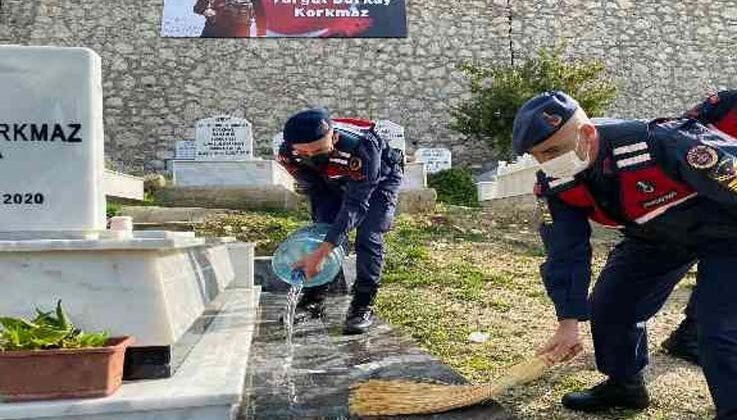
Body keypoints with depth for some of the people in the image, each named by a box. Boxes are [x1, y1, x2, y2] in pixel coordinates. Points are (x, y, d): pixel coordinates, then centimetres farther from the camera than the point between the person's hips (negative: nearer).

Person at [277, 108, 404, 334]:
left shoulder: (360, 148, -46)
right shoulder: (288, 154, -30)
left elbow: (355, 204, -43)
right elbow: (313, 190, -11)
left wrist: (321, 253, -48)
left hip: (379, 179, -4)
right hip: (335, 182, 4)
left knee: (368, 236, -18)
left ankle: (363, 305, -8)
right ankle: (314, 298, 3)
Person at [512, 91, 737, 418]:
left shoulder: (658, 143, -40)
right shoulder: (554, 185, -19)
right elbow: (565, 254, -13)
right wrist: (568, 322, -15)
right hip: (655, 237, 6)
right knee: (607, 306, 3)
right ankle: (625, 386, 27)